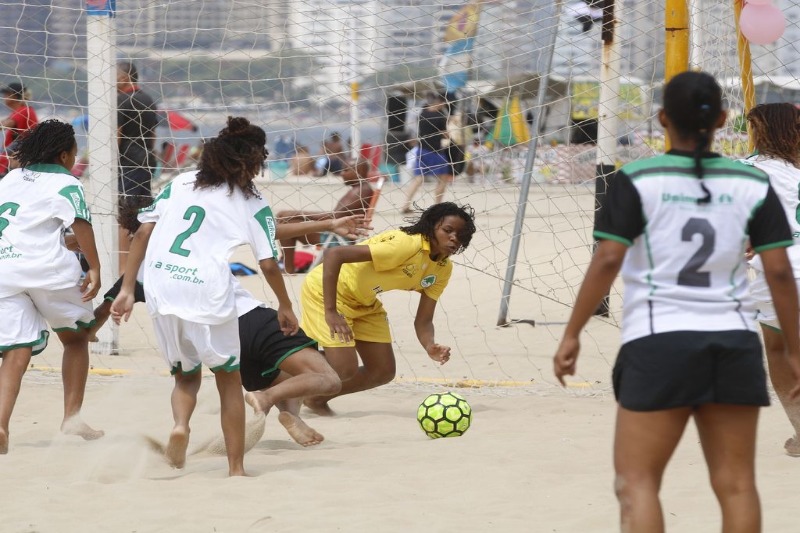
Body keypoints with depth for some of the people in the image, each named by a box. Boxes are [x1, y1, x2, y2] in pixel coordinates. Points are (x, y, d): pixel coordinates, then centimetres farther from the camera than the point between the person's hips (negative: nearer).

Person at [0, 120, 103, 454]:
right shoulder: (65, 184, 1)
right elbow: (81, 223, -14)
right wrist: (94, 268, -17)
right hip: (48, 269, -4)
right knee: (76, 337, 18)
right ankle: (72, 417, 11)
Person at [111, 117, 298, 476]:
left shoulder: (180, 183, 14)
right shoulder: (253, 205, 6)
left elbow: (143, 233, 8)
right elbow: (268, 264, 5)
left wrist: (127, 290, 10)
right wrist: (285, 307, 21)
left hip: (161, 289, 3)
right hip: (209, 294, -3)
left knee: (186, 375, 22)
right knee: (229, 380, 17)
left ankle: (180, 424, -9)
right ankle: (236, 469, 14)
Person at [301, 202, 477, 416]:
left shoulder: (443, 269, -7)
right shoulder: (406, 244, -33)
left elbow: (423, 320, -3)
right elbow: (333, 255, -37)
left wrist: (430, 346, -26)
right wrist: (330, 312, -38)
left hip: (364, 302, 8)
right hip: (326, 290, -8)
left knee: (383, 372, 5)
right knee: (345, 368, -18)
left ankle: (318, 398, 25)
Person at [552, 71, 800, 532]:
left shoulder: (637, 180, -4)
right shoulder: (753, 185, 5)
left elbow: (607, 261, -10)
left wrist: (572, 334, -2)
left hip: (659, 341, -3)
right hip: (734, 341, 3)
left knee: (636, 482, -1)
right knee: (737, 483, 5)